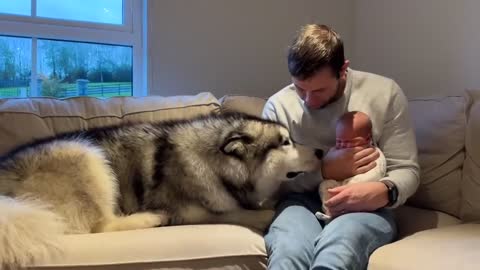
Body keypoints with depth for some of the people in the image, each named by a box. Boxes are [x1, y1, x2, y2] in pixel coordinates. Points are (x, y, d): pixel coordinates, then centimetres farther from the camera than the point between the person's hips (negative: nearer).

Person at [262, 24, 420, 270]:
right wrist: (325, 169, -17)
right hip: (301, 201, 1)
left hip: (365, 206, 0)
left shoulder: (385, 93, -1)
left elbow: (406, 170, 1)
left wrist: (383, 192, -24)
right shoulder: (278, 105, 1)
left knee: (336, 250, -38)